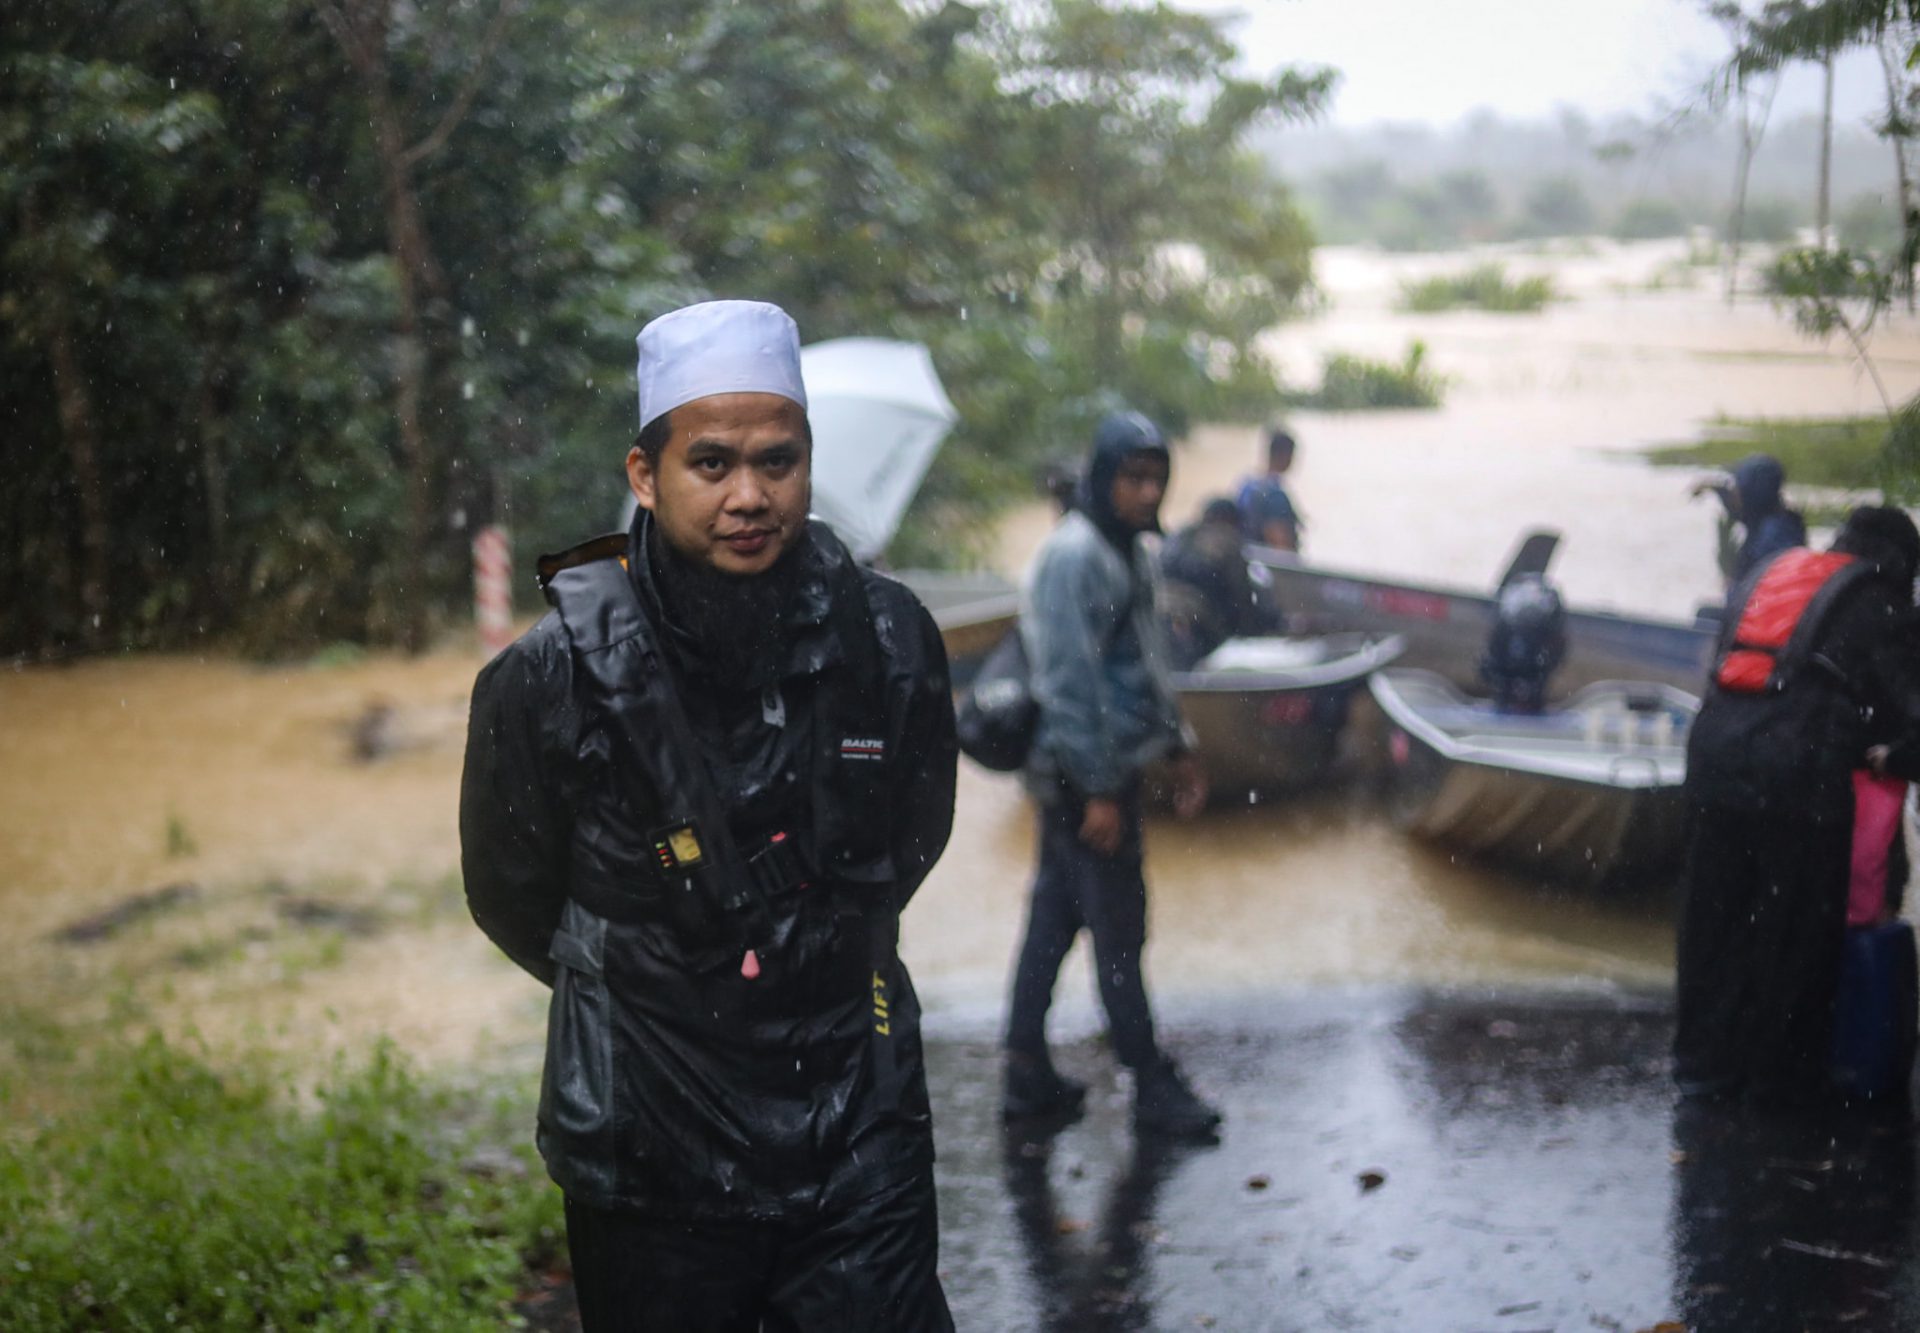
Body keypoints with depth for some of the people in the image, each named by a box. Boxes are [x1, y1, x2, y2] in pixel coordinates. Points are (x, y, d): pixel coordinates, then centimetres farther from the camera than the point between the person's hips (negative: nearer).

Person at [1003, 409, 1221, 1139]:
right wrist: (1097, 791, -22)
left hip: (1110, 767, 10)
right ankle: (1151, 1086, 10)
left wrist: (1178, 749, 21)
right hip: (1084, 775, -10)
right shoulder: (1074, 557, -18)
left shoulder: (1127, 552, 13)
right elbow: (1070, 682, -22)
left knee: (1054, 915, 13)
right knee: (1117, 929, 0)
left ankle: (1027, 1073, 21)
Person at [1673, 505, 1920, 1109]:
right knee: (1794, 928, 6)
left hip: (1716, 753, 6)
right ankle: (1778, 1074, 13)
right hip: (1802, 765, -5)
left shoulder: (1768, 572, 21)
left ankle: (1703, 1059, 21)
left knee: (1714, 916, 14)